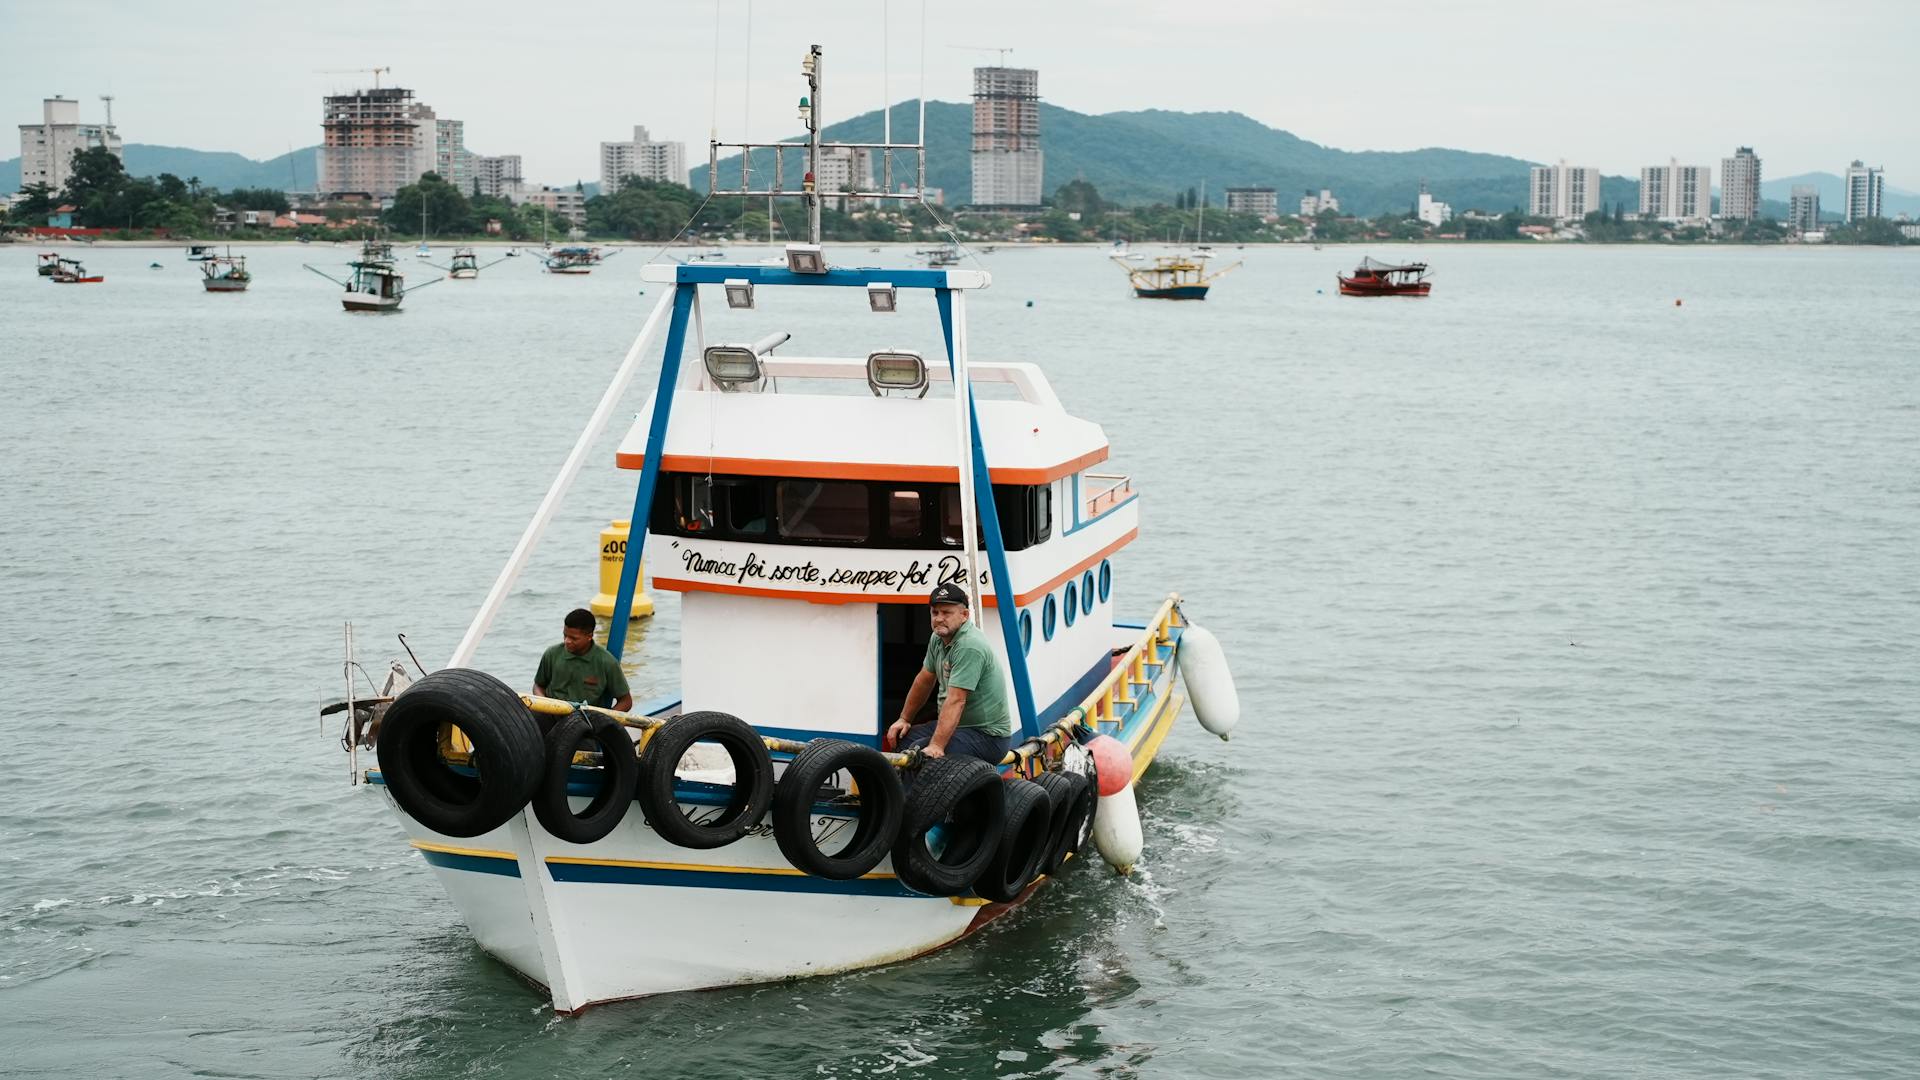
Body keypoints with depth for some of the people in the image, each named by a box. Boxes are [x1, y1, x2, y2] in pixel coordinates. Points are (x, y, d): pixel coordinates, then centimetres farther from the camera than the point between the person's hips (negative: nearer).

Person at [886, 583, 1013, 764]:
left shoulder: (968, 647, -23)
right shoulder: (939, 638, 6)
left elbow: (956, 701, -29)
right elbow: (925, 680, 19)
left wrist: (936, 746, -34)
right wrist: (904, 719, 21)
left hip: (987, 736, -10)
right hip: (960, 724, 10)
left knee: (919, 751, -25)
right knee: (902, 738, 3)